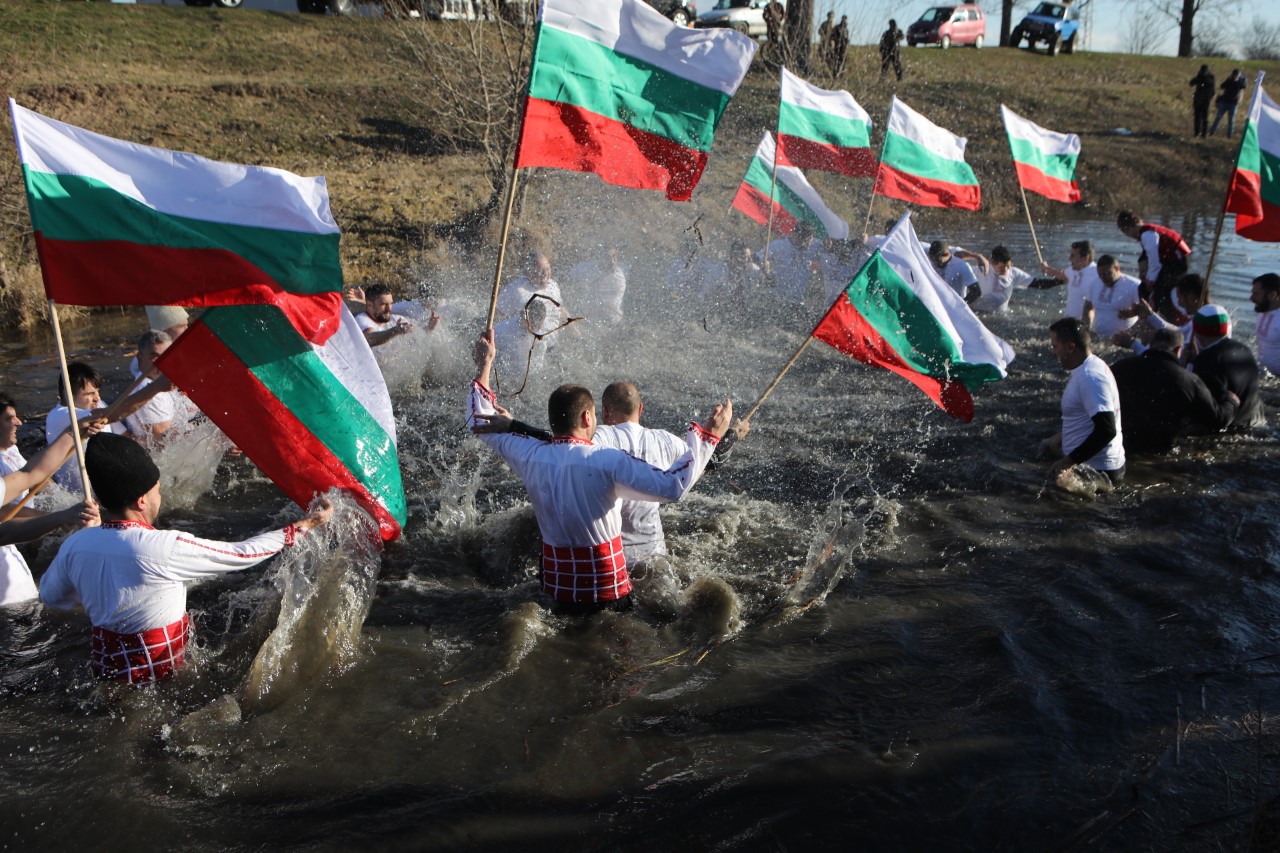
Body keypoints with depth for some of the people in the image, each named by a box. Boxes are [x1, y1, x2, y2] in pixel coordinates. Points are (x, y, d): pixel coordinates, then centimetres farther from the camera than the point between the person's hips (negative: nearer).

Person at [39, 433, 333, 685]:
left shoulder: (74, 546, -8)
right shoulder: (165, 547, -25)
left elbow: (50, 596, 11)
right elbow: (241, 554, -17)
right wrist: (305, 525, -8)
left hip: (105, 668, 7)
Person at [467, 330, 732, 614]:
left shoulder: (531, 456, -5)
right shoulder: (608, 461, -19)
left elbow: (482, 423, 12)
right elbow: (675, 485, -25)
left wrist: (484, 367, 21)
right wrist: (707, 435, -16)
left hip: (555, 590, 5)